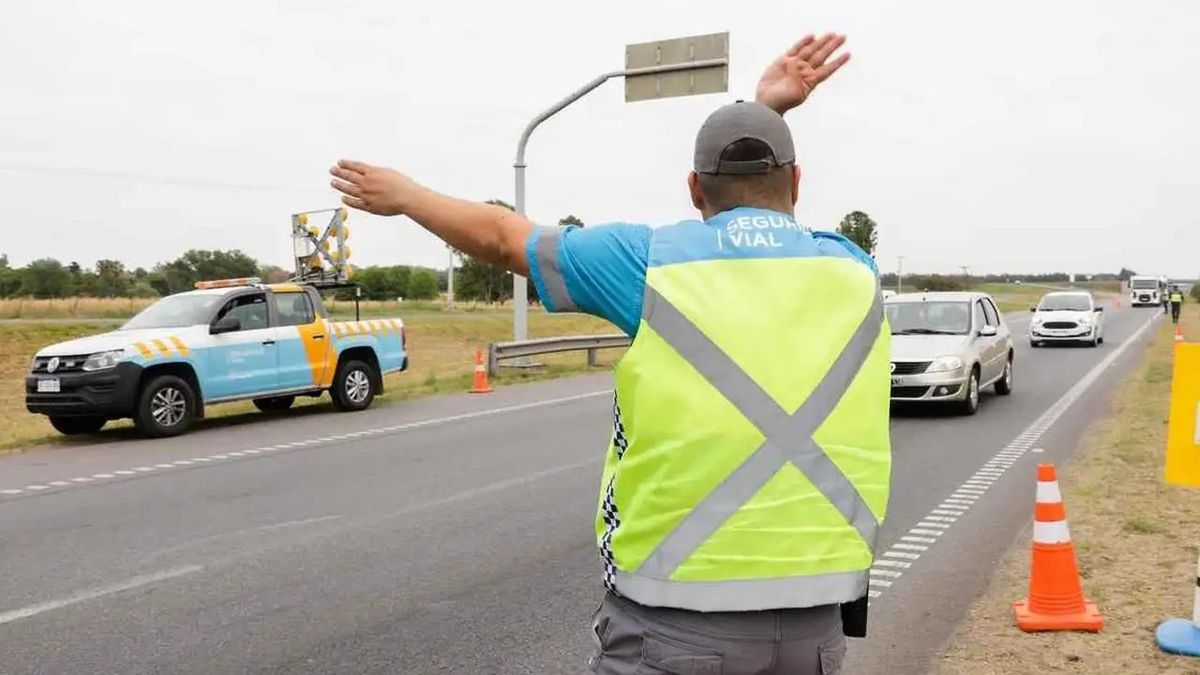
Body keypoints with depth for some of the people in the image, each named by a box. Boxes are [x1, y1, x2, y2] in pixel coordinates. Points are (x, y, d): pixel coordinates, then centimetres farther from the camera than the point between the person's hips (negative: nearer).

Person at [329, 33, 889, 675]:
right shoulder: (852, 268, 6)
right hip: (815, 618, 4)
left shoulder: (654, 261, -4)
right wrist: (770, 114, 29)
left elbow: (501, 236, 11)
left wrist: (404, 195, 27)